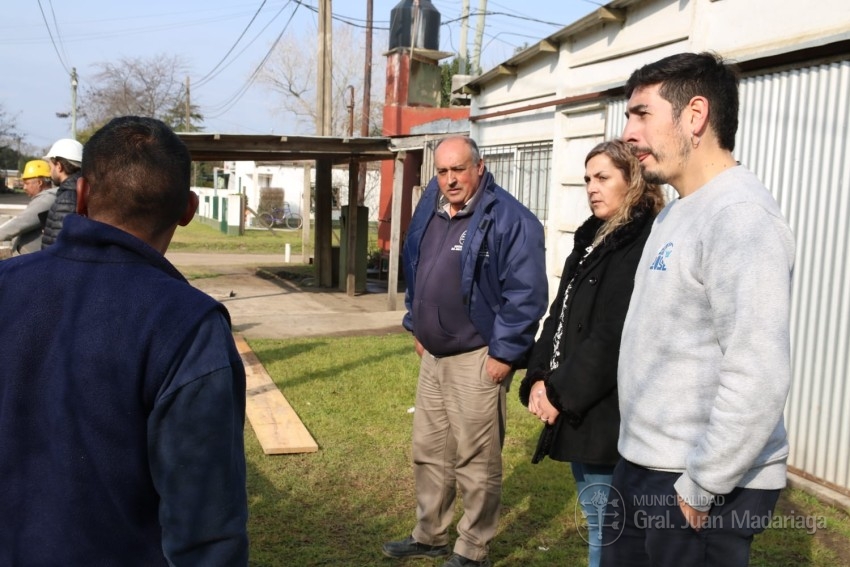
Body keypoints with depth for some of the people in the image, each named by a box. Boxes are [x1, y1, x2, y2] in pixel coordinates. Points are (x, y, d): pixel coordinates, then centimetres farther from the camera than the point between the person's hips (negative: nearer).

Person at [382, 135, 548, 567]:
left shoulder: (510, 219, -17)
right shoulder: (429, 211, 7)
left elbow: (526, 293, -20)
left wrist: (503, 354, -19)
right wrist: (416, 329, 17)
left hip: (477, 359, -8)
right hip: (432, 355, 8)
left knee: (476, 462, 4)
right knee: (428, 451, 18)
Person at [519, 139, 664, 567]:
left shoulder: (645, 245, -16)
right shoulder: (592, 238, 14)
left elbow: (614, 337, -22)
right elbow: (560, 315, 12)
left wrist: (562, 392, -16)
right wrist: (540, 378, 0)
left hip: (607, 411, -9)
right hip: (577, 406, 9)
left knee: (609, 529, 3)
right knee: (594, 515, 21)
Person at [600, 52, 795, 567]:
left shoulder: (740, 217, -20)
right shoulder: (677, 213, 12)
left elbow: (759, 377, -27)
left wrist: (700, 486, -20)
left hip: (706, 485, -9)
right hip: (643, 467, 9)